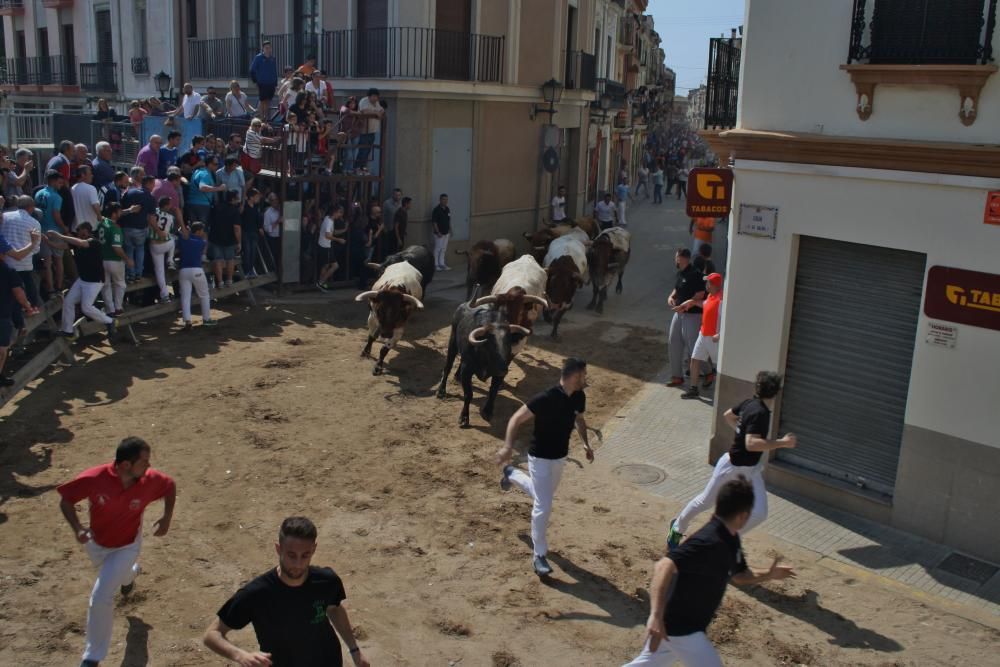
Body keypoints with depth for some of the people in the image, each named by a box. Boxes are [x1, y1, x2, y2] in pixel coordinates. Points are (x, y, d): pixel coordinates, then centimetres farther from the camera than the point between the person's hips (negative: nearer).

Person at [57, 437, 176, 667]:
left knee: (101, 598, -12)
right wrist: (77, 527, -32)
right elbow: (66, 500, -17)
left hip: (126, 547, -2)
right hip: (95, 543, 2)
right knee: (120, 572, 32)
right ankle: (129, 573, 72)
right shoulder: (94, 478, -34)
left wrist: (167, 518, -12)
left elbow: (170, 486, -5)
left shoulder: (150, 480, -29)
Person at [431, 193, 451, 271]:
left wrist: (450, 230, 14)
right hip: (439, 234, -7)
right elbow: (434, 222, -15)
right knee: (437, 249, 0)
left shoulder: (447, 209, 8)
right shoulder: (436, 210, -14)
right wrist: (438, 232, -19)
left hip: (446, 233, 7)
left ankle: (442, 264, 18)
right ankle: (436, 265, 8)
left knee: (443, 249, 11)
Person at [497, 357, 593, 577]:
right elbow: (517, 418, -26)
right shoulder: (546, 398, -30)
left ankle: (511, 474, 53)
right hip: (541, 458, -7)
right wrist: (508, 446, -37)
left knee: (543, 495, 27)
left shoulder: (578, 397, -7)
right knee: (543, 507, -6)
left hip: (560, 457, 7)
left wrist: (585, 443, 2)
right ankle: (540, 556, 9)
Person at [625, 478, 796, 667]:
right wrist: (656, 615, -49)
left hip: (678, 622, 10)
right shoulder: (709, 542, -29)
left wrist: (768, 575, 4)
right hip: (679, 626, -10)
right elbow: (664, 566, -41)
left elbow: (739, 576, 19)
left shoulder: (729, 539, 3)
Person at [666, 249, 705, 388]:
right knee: (674, 345, 10)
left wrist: (683, 306, -23)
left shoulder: (695, 275, -19)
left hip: (692, 315, -9)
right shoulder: (680, 273, 8)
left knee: (694, 346, -1)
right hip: (679, 313, 9)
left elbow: (698, 297, -21)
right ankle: (677, 376, 20)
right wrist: (671, 296, 3)